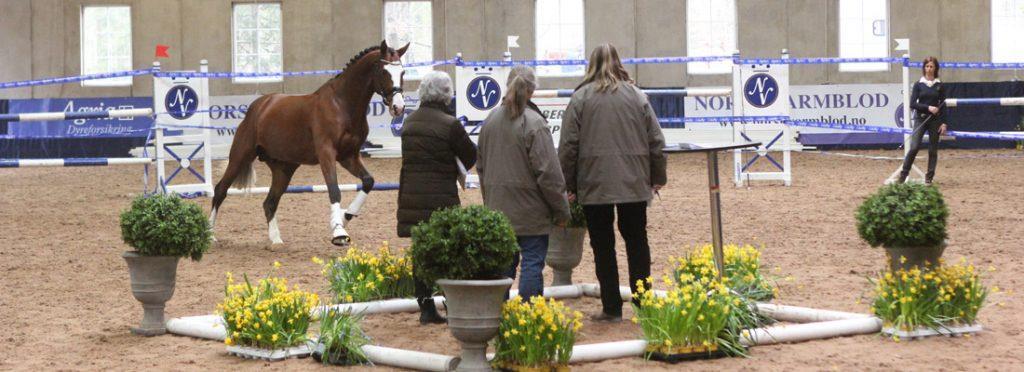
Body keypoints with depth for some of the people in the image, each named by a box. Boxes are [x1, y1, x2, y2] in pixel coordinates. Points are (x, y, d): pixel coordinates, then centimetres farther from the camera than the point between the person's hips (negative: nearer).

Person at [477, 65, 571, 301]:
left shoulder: (491, 120, 6)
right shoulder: (533, 123, -15)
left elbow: (481, 166, 16)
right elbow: (548, 172, -14)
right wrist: (561, 210, -6)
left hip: (498, 208, 7)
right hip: (530, 211, -6)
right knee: (532, 263, -2)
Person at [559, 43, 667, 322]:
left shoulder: (580, 98, -3)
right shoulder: (637, 96, 4)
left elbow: (568, 145, -4)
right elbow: (656, 140, 7)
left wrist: (569, 184, 3)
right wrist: (658, 176, 17)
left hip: (594, 184, -2)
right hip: (634, 184, 2)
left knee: (603, 246, 4)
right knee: (637, 241, 12)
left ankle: (612, 308, 5)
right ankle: (643, 302, 11)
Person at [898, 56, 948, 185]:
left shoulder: (939, 86, 4)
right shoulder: (918, 85, 1)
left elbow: (943, 105, 5)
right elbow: (912, 104, -5)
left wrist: (943, 123, -2)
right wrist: (928, 107, -17)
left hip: (935, 120, 2)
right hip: (920, 119, -1)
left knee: (933, 150, 3)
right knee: (914, 147, -12)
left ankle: (929, 177, 10)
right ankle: (903, 174, -2)